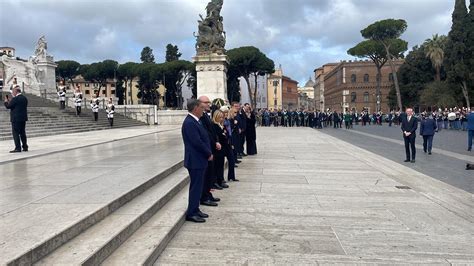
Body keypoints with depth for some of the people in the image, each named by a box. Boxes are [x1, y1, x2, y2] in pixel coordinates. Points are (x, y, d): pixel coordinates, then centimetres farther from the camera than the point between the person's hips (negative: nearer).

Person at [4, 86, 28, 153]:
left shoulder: (15, 99, -15)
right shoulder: (24, 98, 10)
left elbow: (8, 106, -11)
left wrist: (6, 101, 8)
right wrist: (10, 101, 18)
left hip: (16, 119, -8)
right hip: (23, 118, 8)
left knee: (15, 133, -3)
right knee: (22, 132, 14)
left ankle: (18, 148, -5)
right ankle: (25, 147, 18)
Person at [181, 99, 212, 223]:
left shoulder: (194, 121, 12)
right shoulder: (189, 123, -20)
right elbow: (197, 142, -23)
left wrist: (208, 153, 5)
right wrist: (209, 154, -12)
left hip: (200, 160, 10)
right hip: (195, 161, -10)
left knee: (197, 186, 16)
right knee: (195, 187, -2)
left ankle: (195, 210, 26)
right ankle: (191, 214, 7)